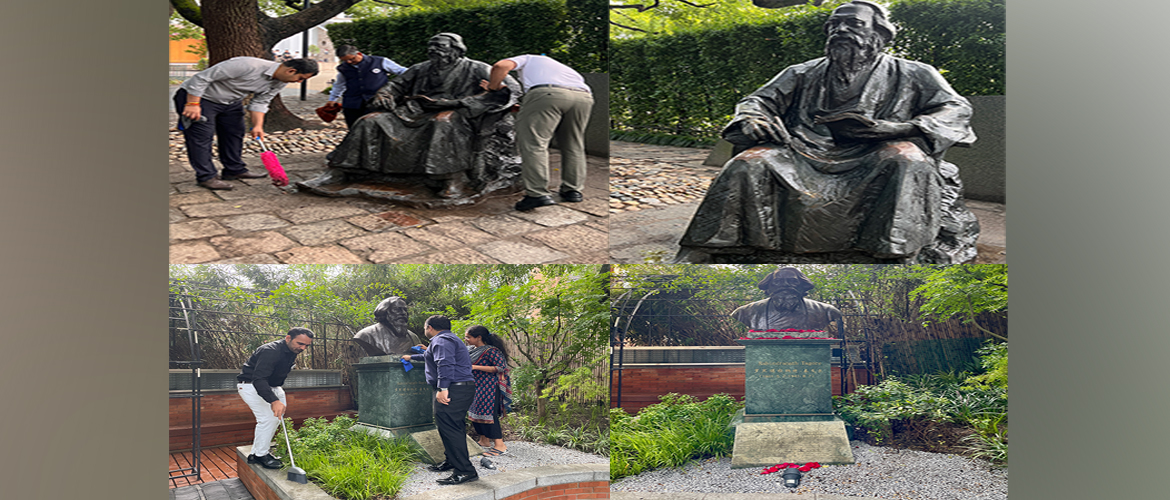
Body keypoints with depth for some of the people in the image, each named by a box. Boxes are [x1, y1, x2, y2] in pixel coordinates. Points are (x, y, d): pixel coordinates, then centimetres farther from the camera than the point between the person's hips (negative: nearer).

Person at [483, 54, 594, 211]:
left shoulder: (526, 59, 30)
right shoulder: (558, 66, 45)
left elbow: (501, 66, 11)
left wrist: (493, 86, 27)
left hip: (547, 93, -5)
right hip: (584, 96, 6)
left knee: (533, 143, -3)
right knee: (573, 145, 20)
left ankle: (537, 193, -11)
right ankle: (573, 190, 21)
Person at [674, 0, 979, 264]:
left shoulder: (909, 75, 16)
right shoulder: (803, 74, 24)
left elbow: (956, 110, 7)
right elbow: (757, 101, 22)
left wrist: (892, 128, -12)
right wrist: (751, 121, -5)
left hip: (870, 164, -1)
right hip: (805, 155, 2)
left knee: (907, 160, -35)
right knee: (747, 165, -25)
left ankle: (897, 259, -43)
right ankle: (692, 258, -29)